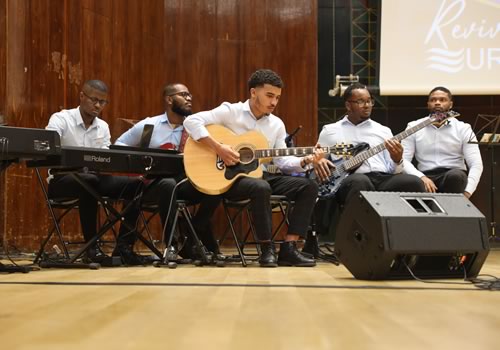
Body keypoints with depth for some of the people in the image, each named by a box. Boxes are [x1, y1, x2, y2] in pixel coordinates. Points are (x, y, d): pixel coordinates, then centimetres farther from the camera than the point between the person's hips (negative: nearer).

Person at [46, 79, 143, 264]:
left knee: (135, 184, -16)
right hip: (62, 179, -6)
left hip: (94, 178, 6)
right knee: (90, 181, -40)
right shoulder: (60, 119, -6)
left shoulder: (103, 127, 11)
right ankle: (92, 244, -28)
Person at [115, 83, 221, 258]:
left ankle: (190, 241, -14)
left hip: (185, 181, 3)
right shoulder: (148, 125, 4)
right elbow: (119, 144, 10)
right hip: (153, 183, -3)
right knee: (168, 184, -40)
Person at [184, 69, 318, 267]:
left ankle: (288, 249, -16)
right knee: (261, 187, -39)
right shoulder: (231, 112, -7)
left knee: (309, 187, -11)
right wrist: (218, 148, -25)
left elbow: (281, 160, 9)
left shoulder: (277, 124, 11)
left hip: (259, 175, 7)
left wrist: (305, 161, -10)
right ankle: (267, 249, -24)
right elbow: (191, 121, -17)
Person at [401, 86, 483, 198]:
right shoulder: (414, 127, 8)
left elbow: (476, 164, -4)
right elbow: (403, 160, 0)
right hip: (425, 177, -1)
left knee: (456, 175, -36)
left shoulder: (463, 128, 4)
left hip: (455, 177, 1)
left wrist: (467, 193, -20)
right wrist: (421, 177, -20)